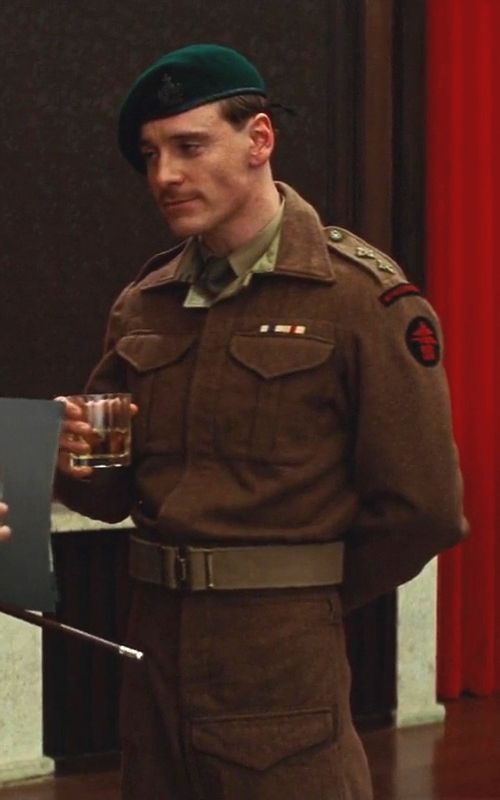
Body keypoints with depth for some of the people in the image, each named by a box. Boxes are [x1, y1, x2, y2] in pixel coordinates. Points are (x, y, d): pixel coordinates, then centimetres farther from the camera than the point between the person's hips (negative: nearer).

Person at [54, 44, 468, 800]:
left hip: (283, 668, -5)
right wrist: (76, 461, -7)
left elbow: (422, 507, -9)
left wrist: (302, 603, 2)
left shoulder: (364, 298, -9)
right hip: (153, 649, 5)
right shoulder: (143, 304, 9)